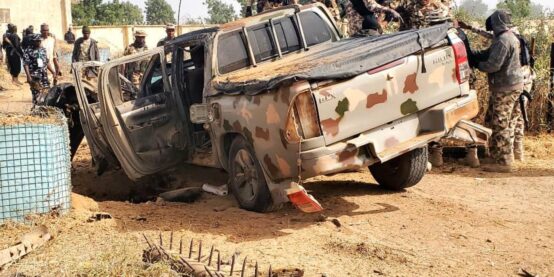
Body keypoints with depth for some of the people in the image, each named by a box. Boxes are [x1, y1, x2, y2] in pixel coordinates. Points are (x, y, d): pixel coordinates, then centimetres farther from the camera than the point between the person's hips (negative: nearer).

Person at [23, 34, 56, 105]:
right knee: (37, 96, -7)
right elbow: (26, 64, -10)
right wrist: (28, 76, -20)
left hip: (44, 76, 6)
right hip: (35, 77, -5)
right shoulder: (28, 51, -5)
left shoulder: (43, 49, 13)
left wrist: (53, 73, 15)